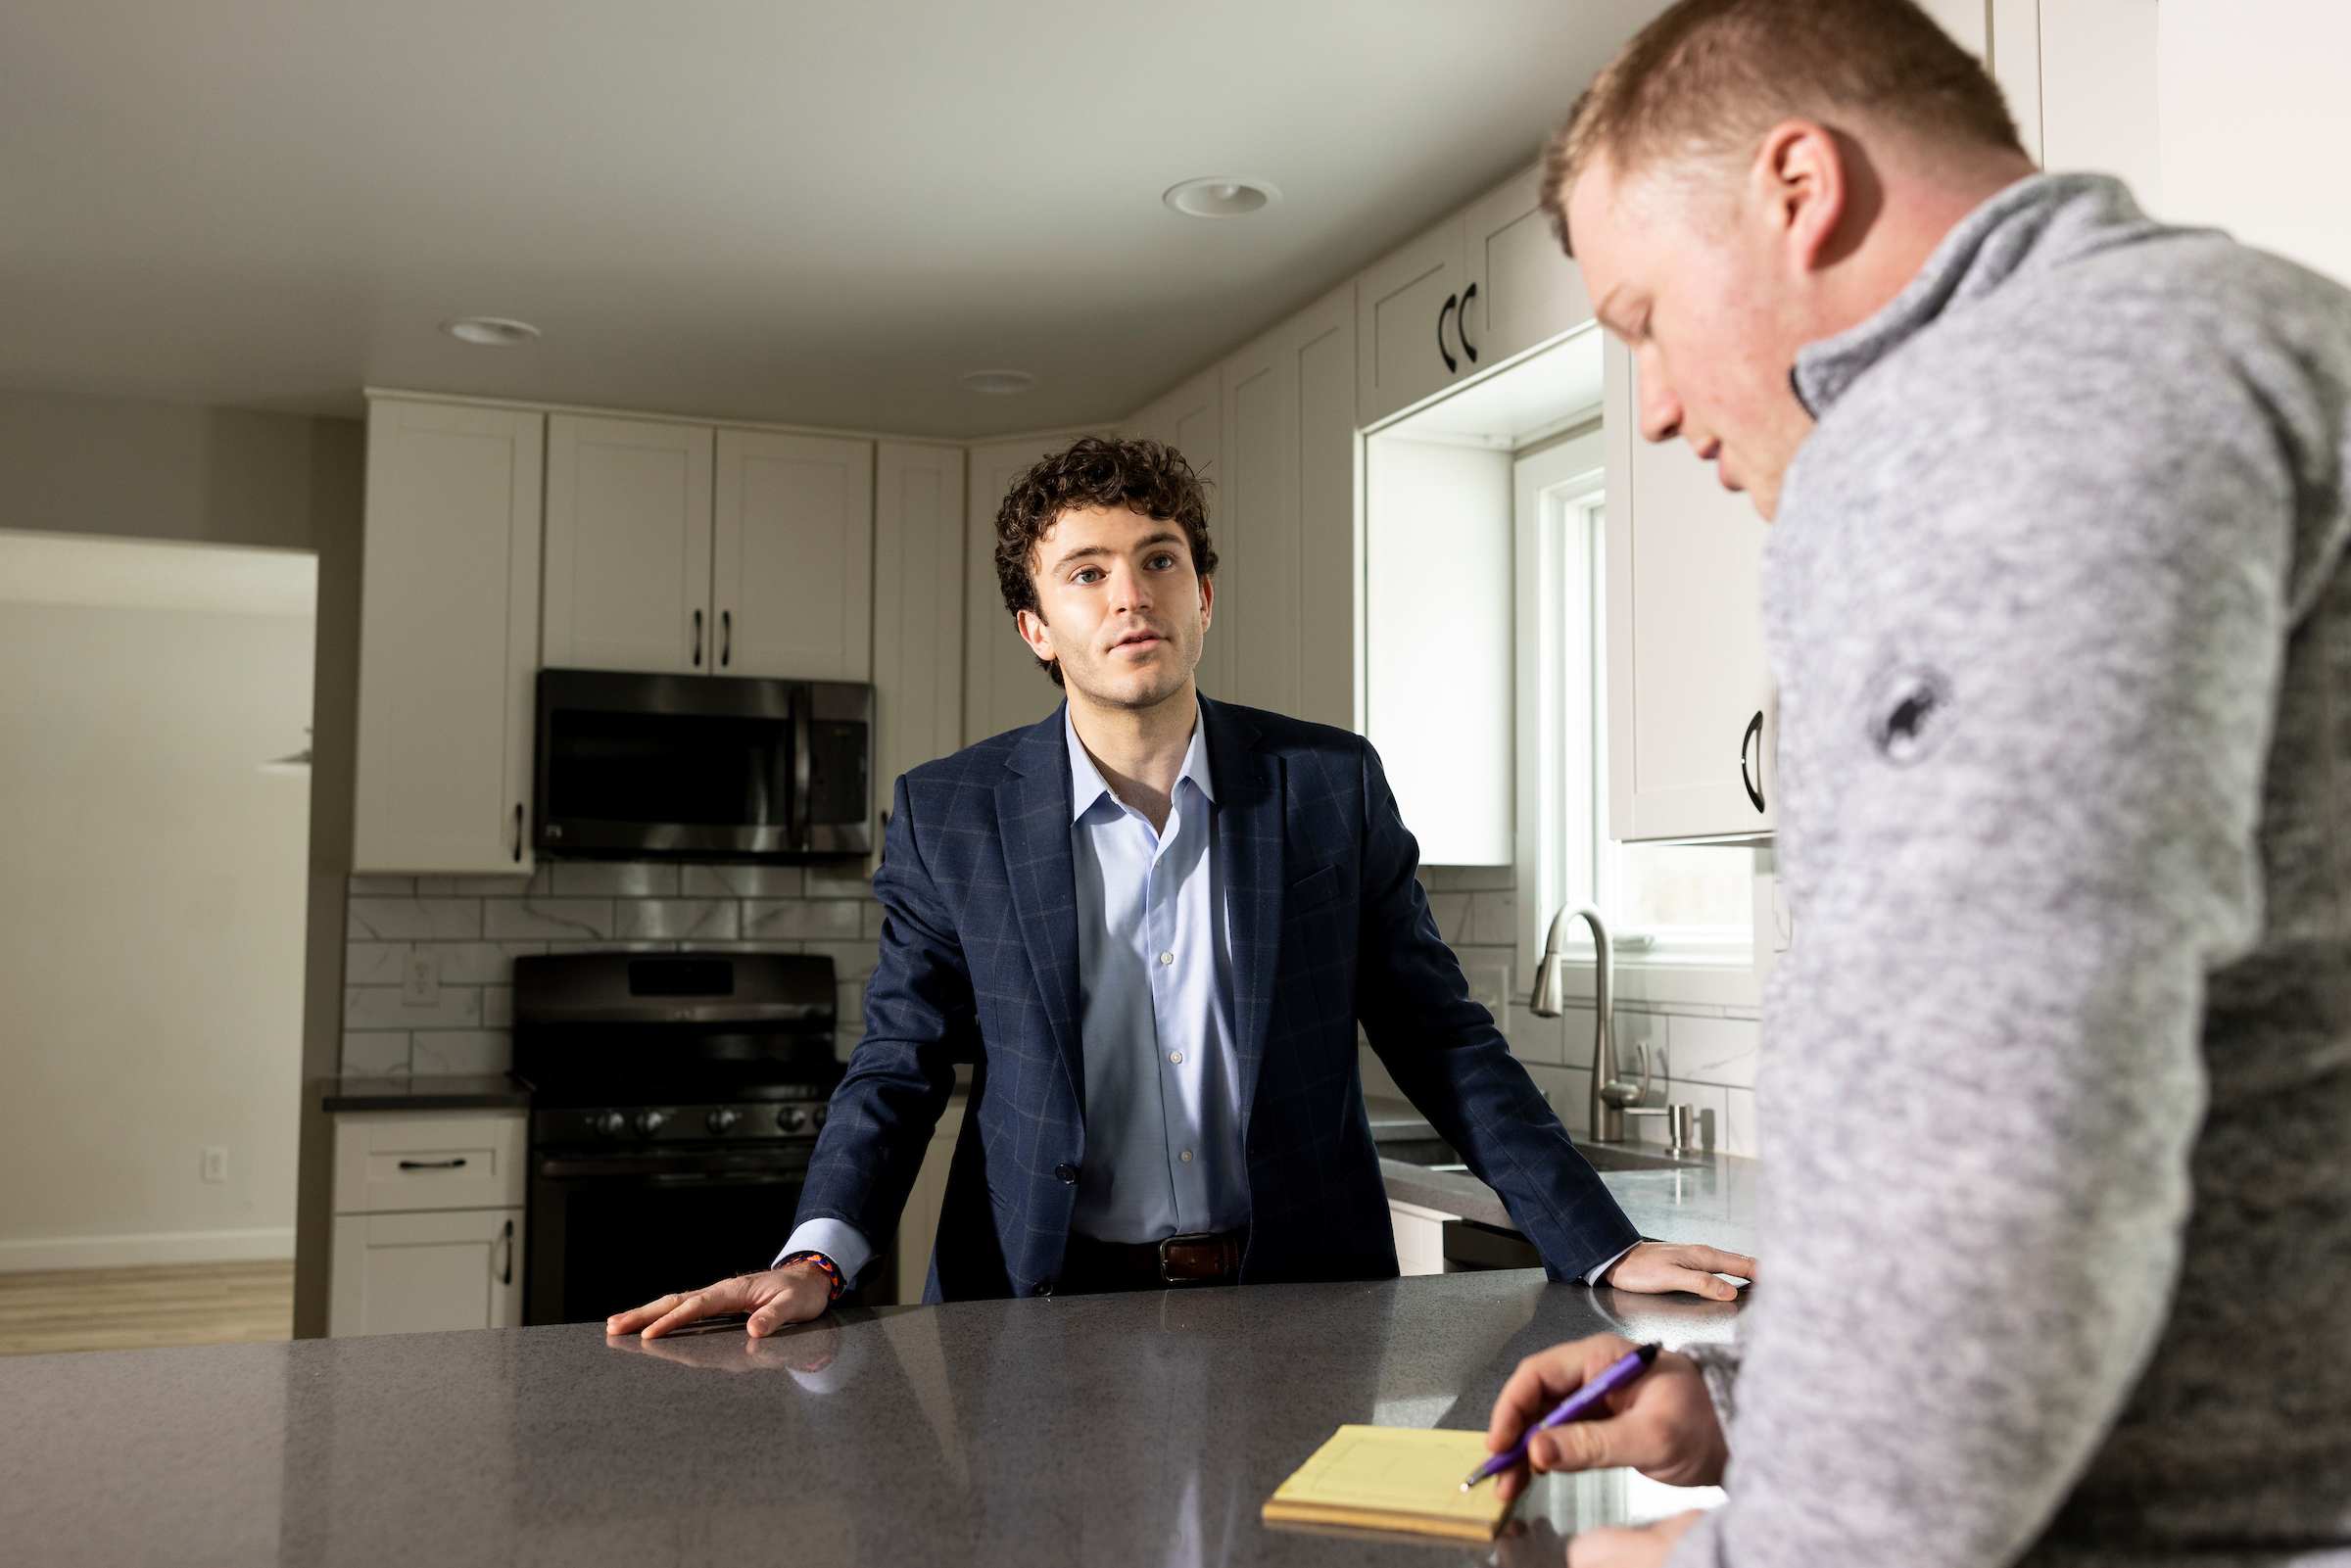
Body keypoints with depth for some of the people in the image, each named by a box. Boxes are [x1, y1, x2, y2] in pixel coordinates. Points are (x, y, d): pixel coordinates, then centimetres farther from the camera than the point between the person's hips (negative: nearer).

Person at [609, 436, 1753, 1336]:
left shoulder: (1332, 786, 3)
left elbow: (1445, 1043, 5)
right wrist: (815, 1258, -13)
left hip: (1296, 1310, 1)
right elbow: (898, 1069, 4)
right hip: (1047, 1309, 0)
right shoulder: (949, 816, 1)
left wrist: (1604, 1250, -2)